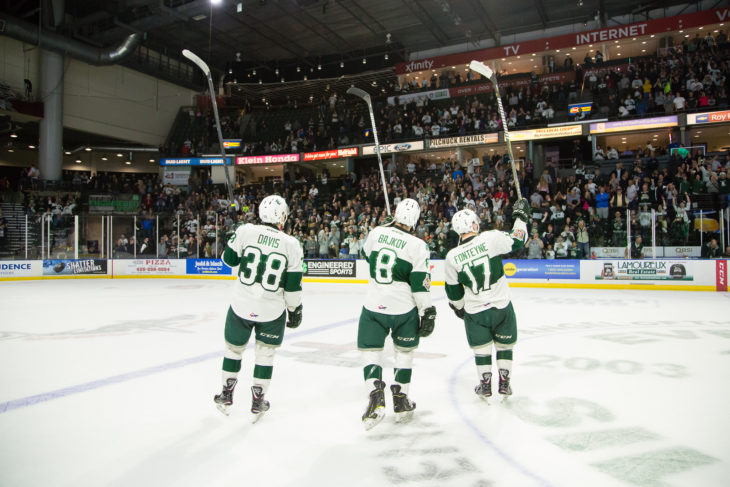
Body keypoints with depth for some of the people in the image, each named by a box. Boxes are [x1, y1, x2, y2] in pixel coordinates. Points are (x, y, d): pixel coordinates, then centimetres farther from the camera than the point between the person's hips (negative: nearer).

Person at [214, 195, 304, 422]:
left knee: (234, 347, 22)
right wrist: (295, 310, 7)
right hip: (272, 311, -1)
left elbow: (229, 259, 3)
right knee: (265, 352, 19)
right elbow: (293, 285, -7)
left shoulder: (246, 231, -10)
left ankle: (226, 395, 36)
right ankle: (257, 401, 26)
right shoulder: (291, 244, -10)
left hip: (241, 306, 1)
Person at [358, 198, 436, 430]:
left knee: (370, 350, 11)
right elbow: (420, 283, -12)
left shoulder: (377, 232, -1)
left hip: (373, 306, 1)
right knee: (405, 350, 19)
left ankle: (376, 396, -9)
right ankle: (400, 401, 24)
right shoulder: (417, 245, -11)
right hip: (404, 309, -1)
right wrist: (427, 312, -4)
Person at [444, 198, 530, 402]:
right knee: (505, 344, 20)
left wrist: (458, 307, 20)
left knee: (481, 348, 18)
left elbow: (453, 290, 3)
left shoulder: (452, 257, -7)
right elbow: (517, 241, -1)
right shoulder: (491, 238, -15)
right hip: (501, 307, 0)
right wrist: (520, 216, 13)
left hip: (475, 312, 0)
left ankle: (485, 385, 24)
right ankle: (504, 383, 27)